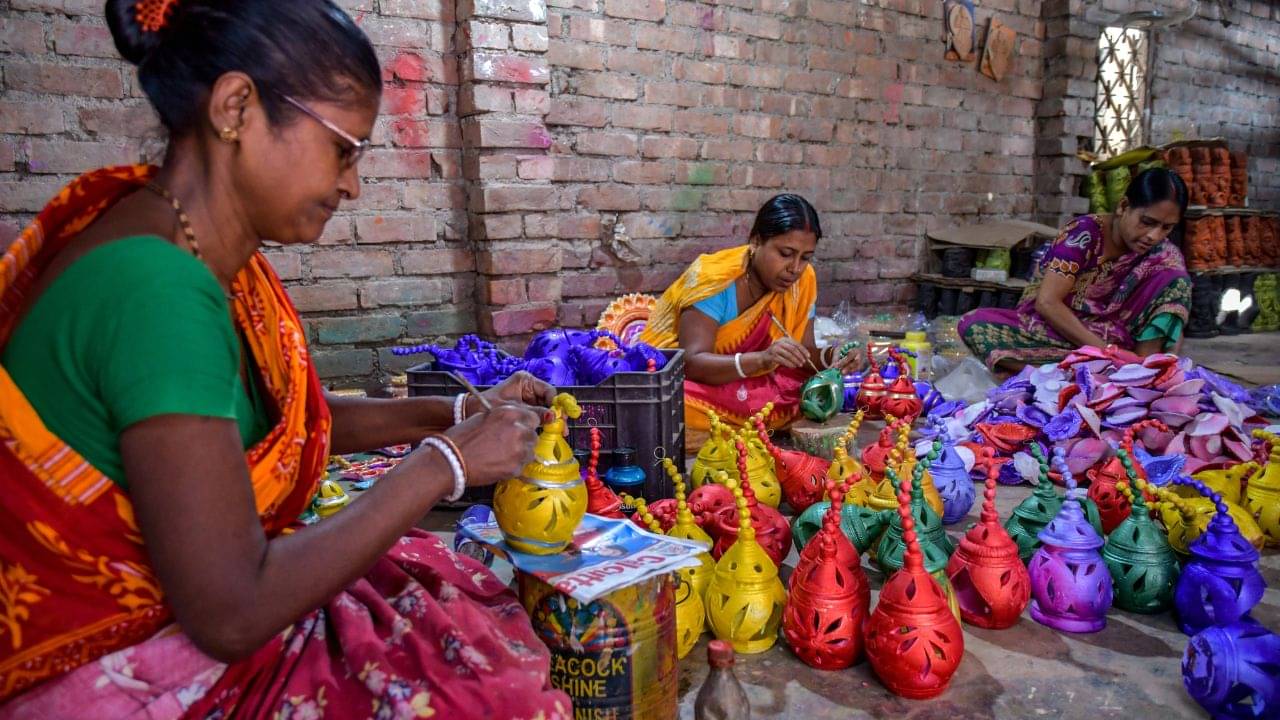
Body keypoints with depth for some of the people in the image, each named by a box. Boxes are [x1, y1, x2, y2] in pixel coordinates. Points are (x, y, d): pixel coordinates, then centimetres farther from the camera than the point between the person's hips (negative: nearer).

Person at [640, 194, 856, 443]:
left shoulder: (803, 280, -6)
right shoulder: (715, 278, -22)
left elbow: (803, 351, -3)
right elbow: (692, 363, -29)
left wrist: (827, 358, -25)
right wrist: (762, 360, -43)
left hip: (747, 383, 6)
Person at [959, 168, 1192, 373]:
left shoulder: (1165, 254, -4)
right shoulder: (1085, 232, -16)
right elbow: (1047, 302, -22)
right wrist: (1103, 350, -27)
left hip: (1111, 338, 3)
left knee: (1176, 281, -15)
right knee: (974, 324, -32)